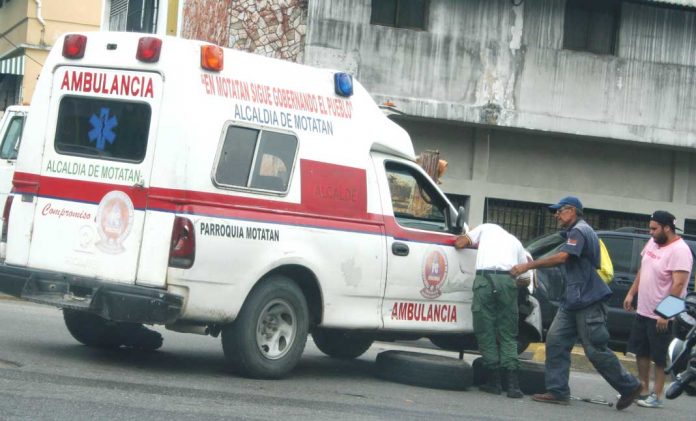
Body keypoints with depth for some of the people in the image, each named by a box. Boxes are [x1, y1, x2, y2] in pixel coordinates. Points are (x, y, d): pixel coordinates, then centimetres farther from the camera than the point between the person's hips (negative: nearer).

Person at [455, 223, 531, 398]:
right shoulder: (516, 243, 30)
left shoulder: (486, 228, 25)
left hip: (484, 277, -2)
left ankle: (494, 381, 5)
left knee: (486, 332, 6)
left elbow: (459, 243, 14)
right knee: (508, 335, 8)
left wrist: (474, 243, 35)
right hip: (508, 279, 2)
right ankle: (513, 383, -3)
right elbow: (525, 279, 26)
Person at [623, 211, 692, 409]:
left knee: (660, 358, -1)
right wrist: (631, 293, 14)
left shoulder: (679, 251, -19)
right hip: (643, 311, 9)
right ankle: (643, 391, 26)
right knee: (641, 353, 15)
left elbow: (679, 284, -24)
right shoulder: (653, 243, 8)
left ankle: (656, 396, 6)